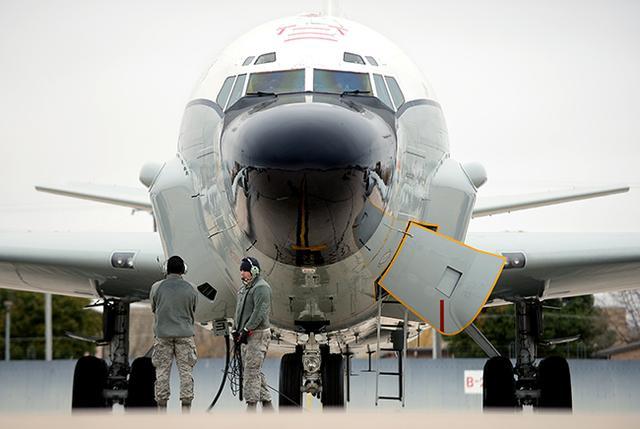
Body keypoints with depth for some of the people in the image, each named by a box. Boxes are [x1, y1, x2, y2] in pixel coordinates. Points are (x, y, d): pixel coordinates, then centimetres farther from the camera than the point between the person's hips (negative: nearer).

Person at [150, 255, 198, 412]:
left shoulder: (157, 287, -4)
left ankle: (162, 407, 6)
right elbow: (192, 311, 9)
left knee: (162, 371, 6)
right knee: (186, 371, 3)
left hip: (163, 333, 0)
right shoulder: (190, 289, -2)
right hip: (185, 334, 0)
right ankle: (186, 406, 1)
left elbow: (154, 309, 8)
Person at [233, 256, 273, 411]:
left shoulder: (261, 287, -12)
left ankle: (251, 406, -12)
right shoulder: (244, 288, 19)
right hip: (246, 335, 10)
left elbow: (260, 312, -20)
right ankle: (267, 405, 16)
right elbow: (240, 311, 25)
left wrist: (246, 330, -21)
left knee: (252, 370, -12)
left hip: (257, 334, -10)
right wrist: (236, 329, 14)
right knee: (255, 371, 11)